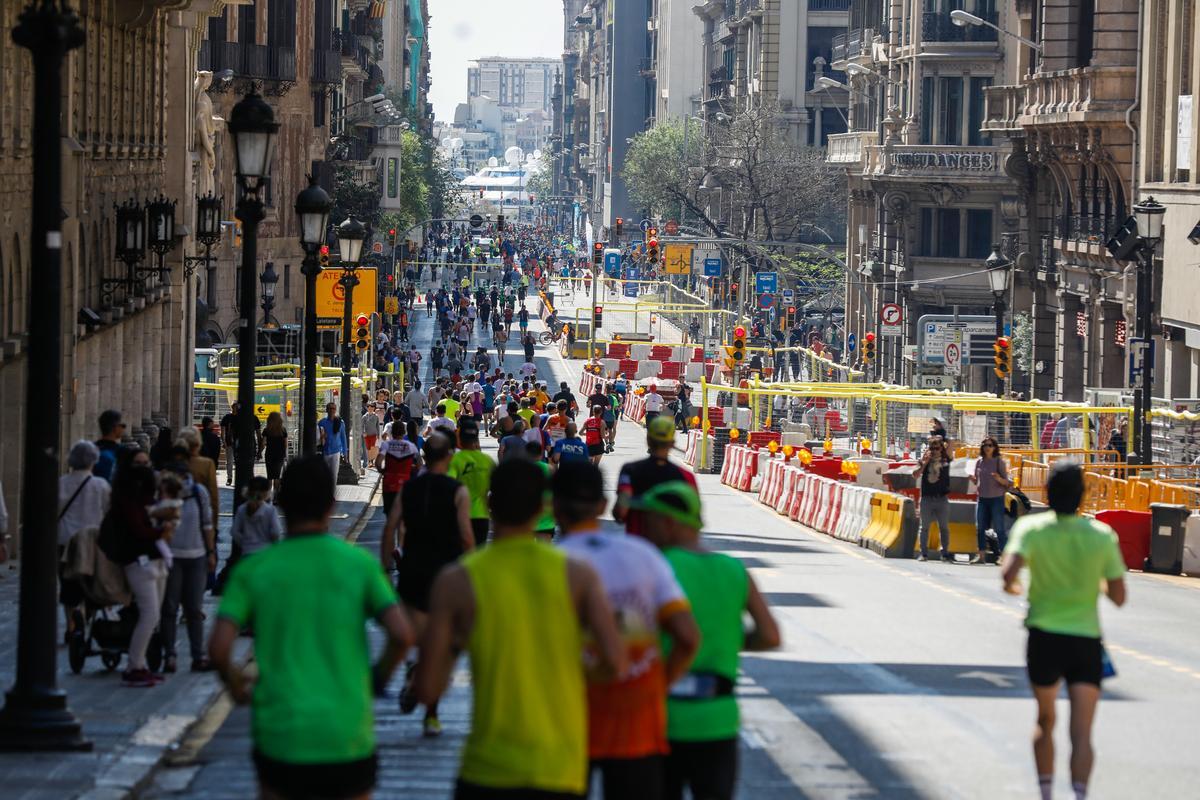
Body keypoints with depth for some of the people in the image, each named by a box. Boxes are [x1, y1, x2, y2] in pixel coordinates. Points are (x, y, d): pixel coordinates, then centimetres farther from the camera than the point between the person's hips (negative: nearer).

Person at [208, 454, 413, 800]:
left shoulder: (254, 569, -1)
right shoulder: (360, 563, -1)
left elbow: (218, 648, -10)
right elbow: (402, 635, -10)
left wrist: (234, 681, 10)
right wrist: (378, 677, 9)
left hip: (280, 735, 0)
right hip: (348, 736, 0)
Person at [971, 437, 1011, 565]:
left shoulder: (999, 462, -4)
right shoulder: (979, 462, 8)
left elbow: (1006, 482, -4)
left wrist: (1000, 479, -25)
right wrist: (971, 478, -6)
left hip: (996, 498, -5)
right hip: (982, 498, 5)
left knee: (999, 528, -5)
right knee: (980, 528, 4)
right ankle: (981, 555, 10)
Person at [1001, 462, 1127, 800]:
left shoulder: (1031, 528, -7)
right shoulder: (1102, 535, -3)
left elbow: (1009, 573, -23)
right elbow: (1119, 597, -1)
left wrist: (1011, 586, 0)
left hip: (1045, 638, 1)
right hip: (1087, 641, -1)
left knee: (1045, 721, 23)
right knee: (1081, 735, -5)